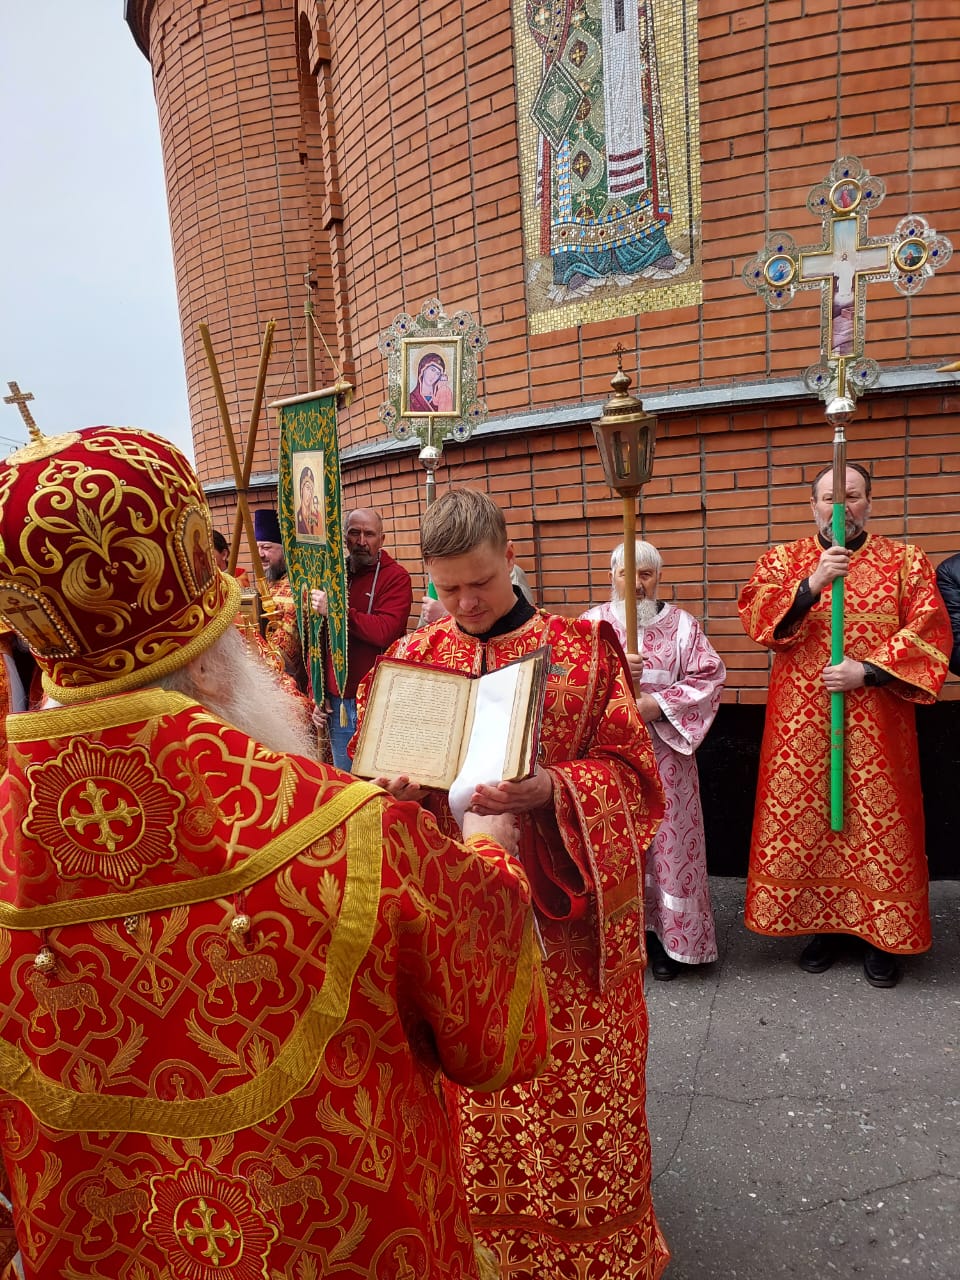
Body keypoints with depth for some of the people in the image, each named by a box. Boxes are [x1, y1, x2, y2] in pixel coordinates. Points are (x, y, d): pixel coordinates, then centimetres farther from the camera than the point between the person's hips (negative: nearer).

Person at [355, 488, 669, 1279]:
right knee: (467, 1087, 13)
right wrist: (399, 791, -18)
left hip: (564, 909, -1)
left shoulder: (584, 649, -4)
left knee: (574, 1084, 11)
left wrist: (550, 790, -22)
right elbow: (371, 777, 6)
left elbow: (631, 770, -5)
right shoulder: (412, 660, 2)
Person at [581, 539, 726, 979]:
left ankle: (664, 936, 19)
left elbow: (710, 677, -2)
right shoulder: (593, 622, 5)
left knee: (666, 840, 4)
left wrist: (659, 704, -14)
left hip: (665, 752, 0)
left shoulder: (682, 623, 5)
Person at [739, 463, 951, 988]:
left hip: (876, 726, 0)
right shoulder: (782, 561, 7)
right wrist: (811, 584, -20)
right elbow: (756, 619, -8)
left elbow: (930, 634, -3)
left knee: (878, 822, 3)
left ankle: (879, 933, 20)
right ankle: (821, 924, 21)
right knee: (803, 818, 4)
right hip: (802, 725, 1)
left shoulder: (906, 562, 6)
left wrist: (867, 671, -14)